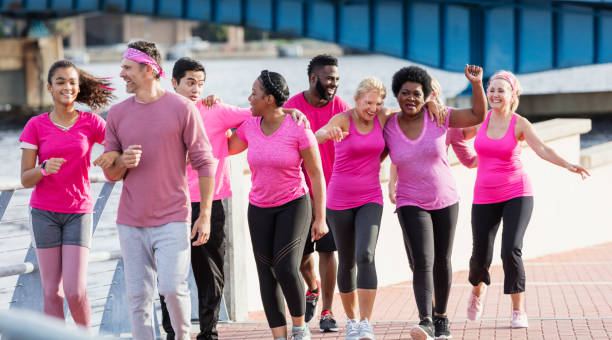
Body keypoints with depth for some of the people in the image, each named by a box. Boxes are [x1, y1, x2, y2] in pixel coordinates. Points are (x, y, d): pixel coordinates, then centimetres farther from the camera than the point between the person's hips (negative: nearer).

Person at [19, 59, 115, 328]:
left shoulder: (91, 123, -1)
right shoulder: (36, 126, -1)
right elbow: (25, 179, -2)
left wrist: (112, 156, -24)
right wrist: (44, 169, -24)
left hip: (78, 212, 0)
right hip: (44, 212, 1)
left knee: (76, 292, -8)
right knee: (52, 292, 1)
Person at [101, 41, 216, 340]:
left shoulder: (182, 108, -4)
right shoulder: (117, 114, 8)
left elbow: (204, 163, -2)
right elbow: (110, 173, 13)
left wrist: (205, 215, -5)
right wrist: (123, 161, -11)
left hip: (172, 219, -4)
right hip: (130, 222, 4)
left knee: (173, 288, -12)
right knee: (138, 296, 2)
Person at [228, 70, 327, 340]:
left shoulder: (298, 129, -15)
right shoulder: (250, 126, -1)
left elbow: (316, 174, -9)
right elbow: (226, 148, 18)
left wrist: (320, 218, -10)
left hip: (294, 205, -5)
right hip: (259, 209, 5)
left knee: (287, 269, -19)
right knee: (267, 275, 0)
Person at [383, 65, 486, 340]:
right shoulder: (389, 128, -7)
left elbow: (478, 115, -10)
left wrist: (476, 83, -23)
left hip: (445, 201, 2)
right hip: (411, 205, -2)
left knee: (442, 262, 14)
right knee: (422, 264, -18)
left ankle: (441, 317, 34)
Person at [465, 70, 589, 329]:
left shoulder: (519, 124, -7)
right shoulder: (480, 120, 2)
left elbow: (542, 149, -21)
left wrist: (567, 164, -36)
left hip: (516, 194, -3)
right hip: (485, 198, 3)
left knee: (511, 251, -18)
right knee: (480, 256, 2)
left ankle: (518, 310, -5)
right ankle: (478, 289, 38)